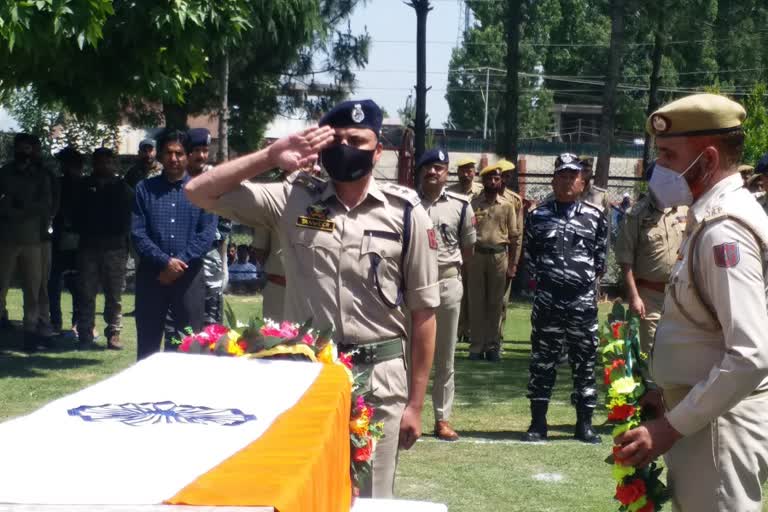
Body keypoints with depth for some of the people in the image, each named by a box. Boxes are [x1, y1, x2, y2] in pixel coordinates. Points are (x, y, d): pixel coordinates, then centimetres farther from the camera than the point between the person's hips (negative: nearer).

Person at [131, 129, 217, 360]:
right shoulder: (145, 189, 6)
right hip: (151, 275, 0)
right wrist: (165, 261, -14)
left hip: (189, 277, 0)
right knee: (147, 342, 6)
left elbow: (206, 234, -3)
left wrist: (180, 263, -13)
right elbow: (138, 233, -2)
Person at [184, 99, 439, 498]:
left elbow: (423, 312, 0)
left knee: (369, 500, 8)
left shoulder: (405, 213, -2)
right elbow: (200, 192, -3)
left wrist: (415, 403, -1)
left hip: (378, 379, -1)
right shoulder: (293, 200, 1)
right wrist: (270, 156, -9)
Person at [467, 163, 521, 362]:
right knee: (476, 302, 3)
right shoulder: (473, 204, 3)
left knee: (495, 303, 5)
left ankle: (493, 346, 12)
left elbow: (515, 237, 6)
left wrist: (512, 264, 1)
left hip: (499, 256, 1)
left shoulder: (507, 206, 6)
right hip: (476, 255, -1)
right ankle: (477, 346, 7)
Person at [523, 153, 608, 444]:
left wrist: (591, 280, 6)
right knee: (542, 362, 3)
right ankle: (538, 423, 10)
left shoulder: (595, 217, 6)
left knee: (585, 362, 4)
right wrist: (539, 277, 7)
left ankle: (584, 424, 14)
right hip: (547, 299, 0)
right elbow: (529, 253, 13)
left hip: (583, 300, 0)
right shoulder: (539, 216, 7)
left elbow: (601, 256, 12)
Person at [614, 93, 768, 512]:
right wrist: (668, 391, 14)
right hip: (704, 410, 10)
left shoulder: (723, 232, -22)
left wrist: (671, 427, -25)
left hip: (718, 421, -10)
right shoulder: (712, 219, 10)